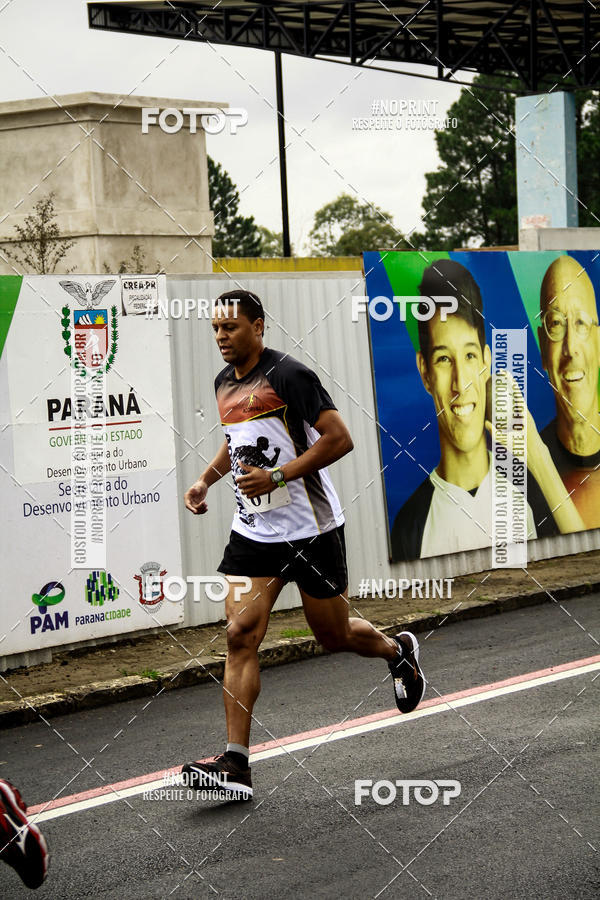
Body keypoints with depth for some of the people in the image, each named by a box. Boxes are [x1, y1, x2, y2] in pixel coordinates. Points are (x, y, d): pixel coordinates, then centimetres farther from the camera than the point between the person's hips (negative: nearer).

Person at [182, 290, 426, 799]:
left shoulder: (288, 375, -15)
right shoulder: (225, 383, 9)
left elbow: (340, 439, -19)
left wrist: (277, 476, -24)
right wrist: (207, 480, 12)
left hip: (311, 528, -6)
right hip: (253, 530, 6)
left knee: (336, 636, 9)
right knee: (240, 635, -8)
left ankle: (398, 651, 44)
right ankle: (236, 763, -9)